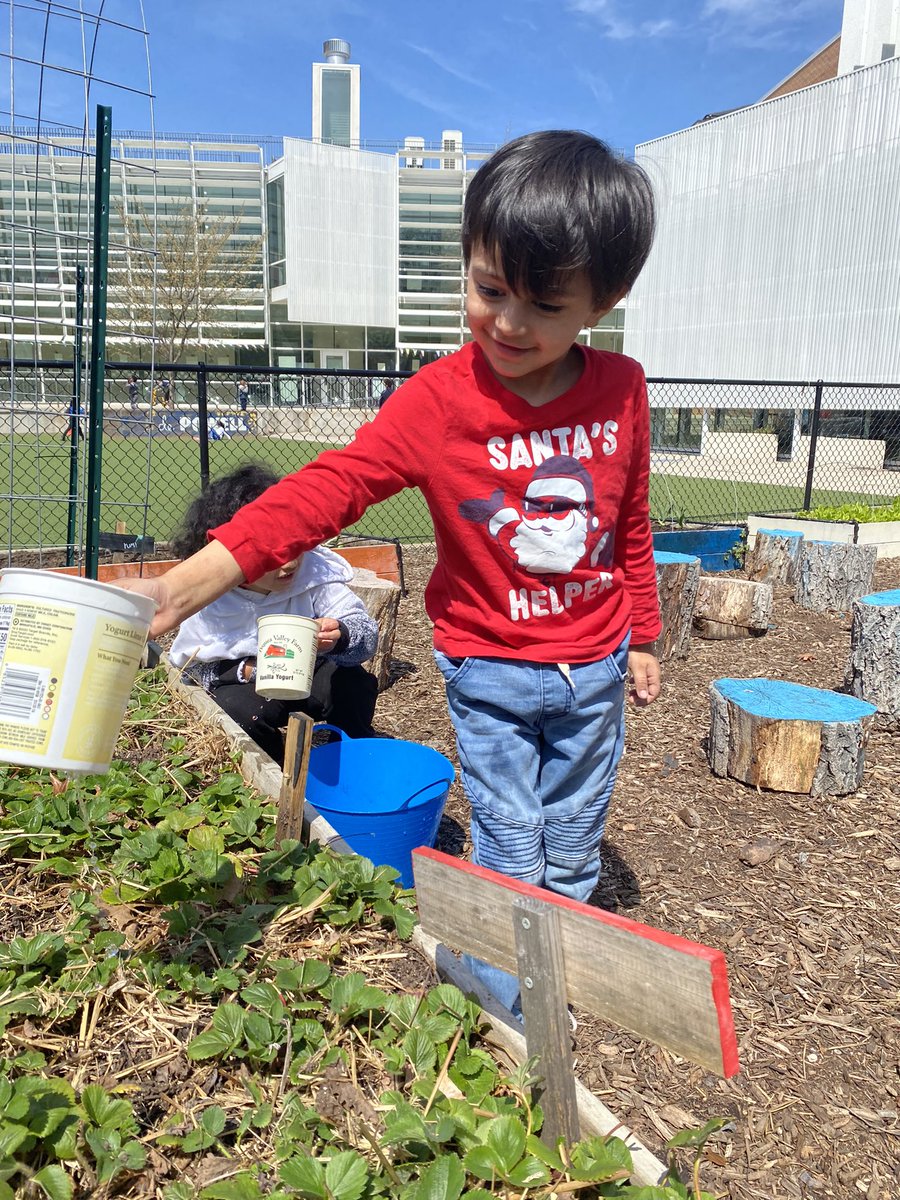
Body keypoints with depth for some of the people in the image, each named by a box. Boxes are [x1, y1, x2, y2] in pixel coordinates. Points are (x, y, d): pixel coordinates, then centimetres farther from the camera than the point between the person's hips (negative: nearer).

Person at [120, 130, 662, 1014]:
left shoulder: (621, 391, -9)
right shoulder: (437, 401, -20)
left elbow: (632, 525, 4)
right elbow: (327, 488, -29)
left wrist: (640, 636, 12)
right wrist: (187, 582, -39)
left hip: (593, 667, 3)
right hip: (488, 670, -3)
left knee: (572, 845, 20)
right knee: (509, 847, 10)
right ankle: (504, 1010, 34)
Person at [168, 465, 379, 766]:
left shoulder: (315, 571, -21)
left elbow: (367, 633, -22)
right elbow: (190, 666, -10)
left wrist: (340, 636, -46)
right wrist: (247, 671, -25)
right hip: (243, 682, -1)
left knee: (356, 684, -25)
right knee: (241, 713, -32)